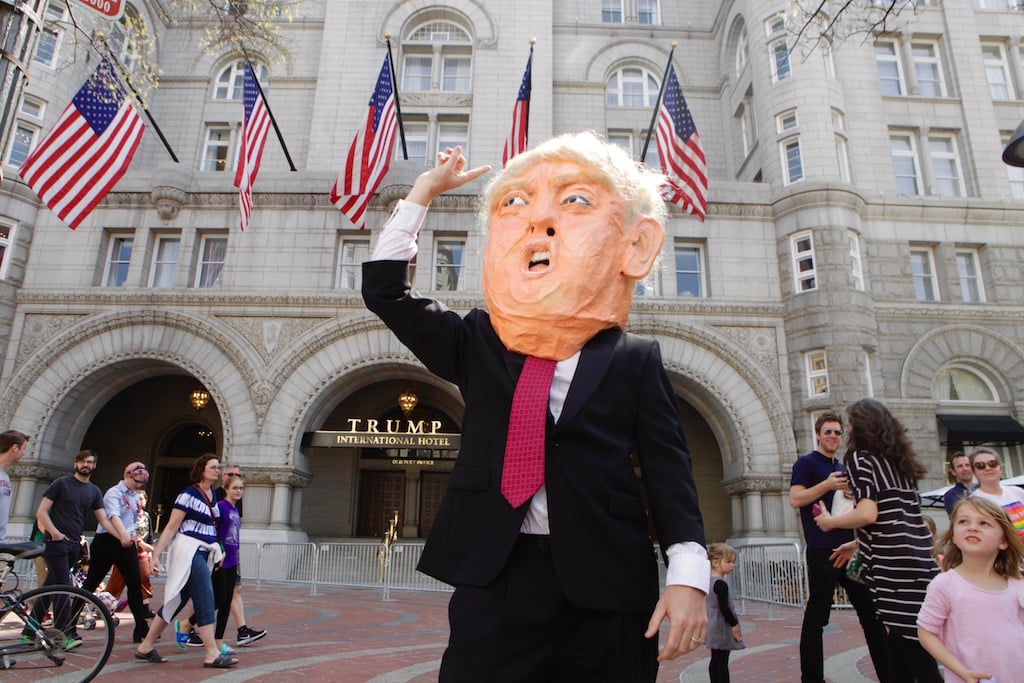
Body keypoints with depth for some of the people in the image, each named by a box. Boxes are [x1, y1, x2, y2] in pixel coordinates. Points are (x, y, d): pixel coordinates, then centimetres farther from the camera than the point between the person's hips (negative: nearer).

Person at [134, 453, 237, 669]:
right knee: (205, 600, -9)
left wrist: (217, 550, 15)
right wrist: (156, 555, -13)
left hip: (203, 553, 8)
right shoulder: (188, 495, -11)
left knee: (177, 600, 14)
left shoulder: (213, 495, 12)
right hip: (188, 551, -8)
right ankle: (212, 654, -5)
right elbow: (171, 527, -11)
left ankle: (146, 647, 26)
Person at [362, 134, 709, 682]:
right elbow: (384, 290, 9)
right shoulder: (476, 346, 8)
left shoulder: (636, 363, 2)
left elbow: (668, 473, 0)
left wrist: (688, 576, -11)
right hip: (493, 581, 1)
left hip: (608, 596, 0)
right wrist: (423, 191, 11)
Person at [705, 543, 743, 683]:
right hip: (722, 628, -9)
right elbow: (724, 608, -23)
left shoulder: (709, 581, 8)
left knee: (715, 661, 14)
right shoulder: (721, 584, -20)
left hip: (712, 628, 9)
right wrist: (735, 624, -12)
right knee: (722, 662, -6)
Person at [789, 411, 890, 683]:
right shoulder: (806, 463, -1)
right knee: (816, 616, -1)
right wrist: (828, 484, -20)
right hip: (822, 550, -7)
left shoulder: (843, 469, 20)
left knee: (871, 611, 11)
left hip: (848, 548, 7)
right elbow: (795, 499, -13)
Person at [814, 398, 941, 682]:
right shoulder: (898, 460, 18)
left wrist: (830, 521, 0)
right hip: (921, 559, 8)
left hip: (893, 563, -8)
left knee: (911, 648, -4)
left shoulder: (859, 457, -5)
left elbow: (868, 514, -17)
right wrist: (856, 545, 30)